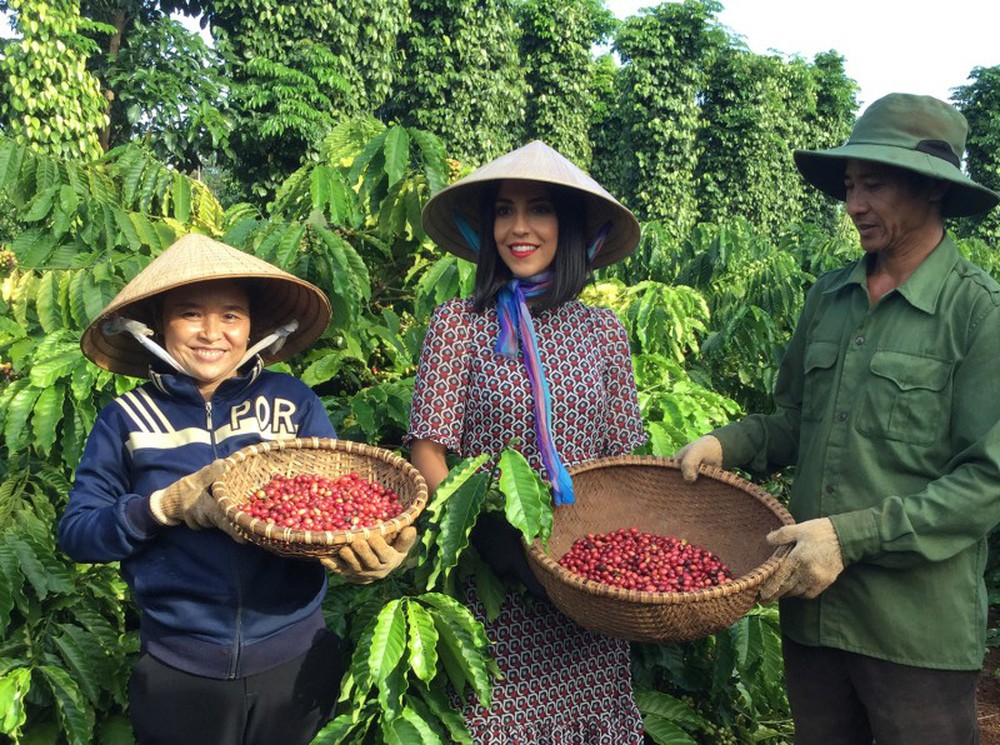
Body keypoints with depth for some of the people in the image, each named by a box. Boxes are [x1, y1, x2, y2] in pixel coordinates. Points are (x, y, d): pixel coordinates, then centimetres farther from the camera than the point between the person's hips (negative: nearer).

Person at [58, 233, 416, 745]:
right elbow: (75, 535, -2)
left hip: (296, 662, 1)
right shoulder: (127, 419, -1)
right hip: (181, 676, 0)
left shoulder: (292, 400, -1)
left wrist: (371, 549, -25)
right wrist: (166, 505, -18)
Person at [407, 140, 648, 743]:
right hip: (491, 581, -2)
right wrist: (484, 530, -18)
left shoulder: (604, 331, 5)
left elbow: (622, 457, 9)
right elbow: (427, 453, -6)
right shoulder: (459, 323, -3)